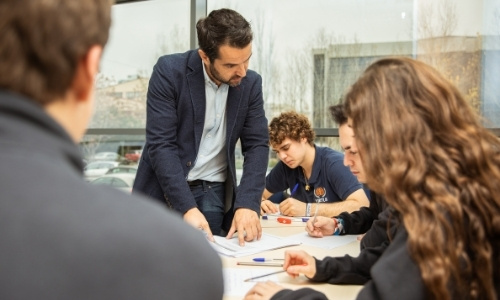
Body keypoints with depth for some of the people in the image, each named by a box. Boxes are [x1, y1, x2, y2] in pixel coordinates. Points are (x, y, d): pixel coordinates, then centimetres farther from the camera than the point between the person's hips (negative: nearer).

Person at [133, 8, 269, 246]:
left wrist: (247, 204, -18)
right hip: (160, 191, -2)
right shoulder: (169, 71, -13)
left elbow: (257, 145, -2)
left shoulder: (251, 83, -1)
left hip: (212, 192, 2)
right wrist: (187, 208, -28)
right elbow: (160, 144, -18)